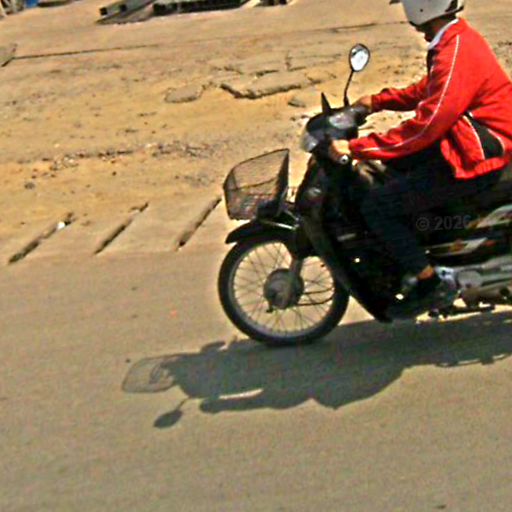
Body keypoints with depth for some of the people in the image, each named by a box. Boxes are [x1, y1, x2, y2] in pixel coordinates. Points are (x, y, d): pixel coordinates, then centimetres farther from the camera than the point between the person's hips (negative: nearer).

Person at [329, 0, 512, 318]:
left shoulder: (455, 54, -24)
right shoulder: (458, 39, 8)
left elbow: (425, 127, -27)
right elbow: (426, 91, 23)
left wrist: (355, 148, -25)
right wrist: (377, 102, 16)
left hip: (476, 159, -10)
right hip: (472, 141, 10)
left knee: (377, 206, -11)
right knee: (389, 166, 23)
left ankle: (430, 284, -5)